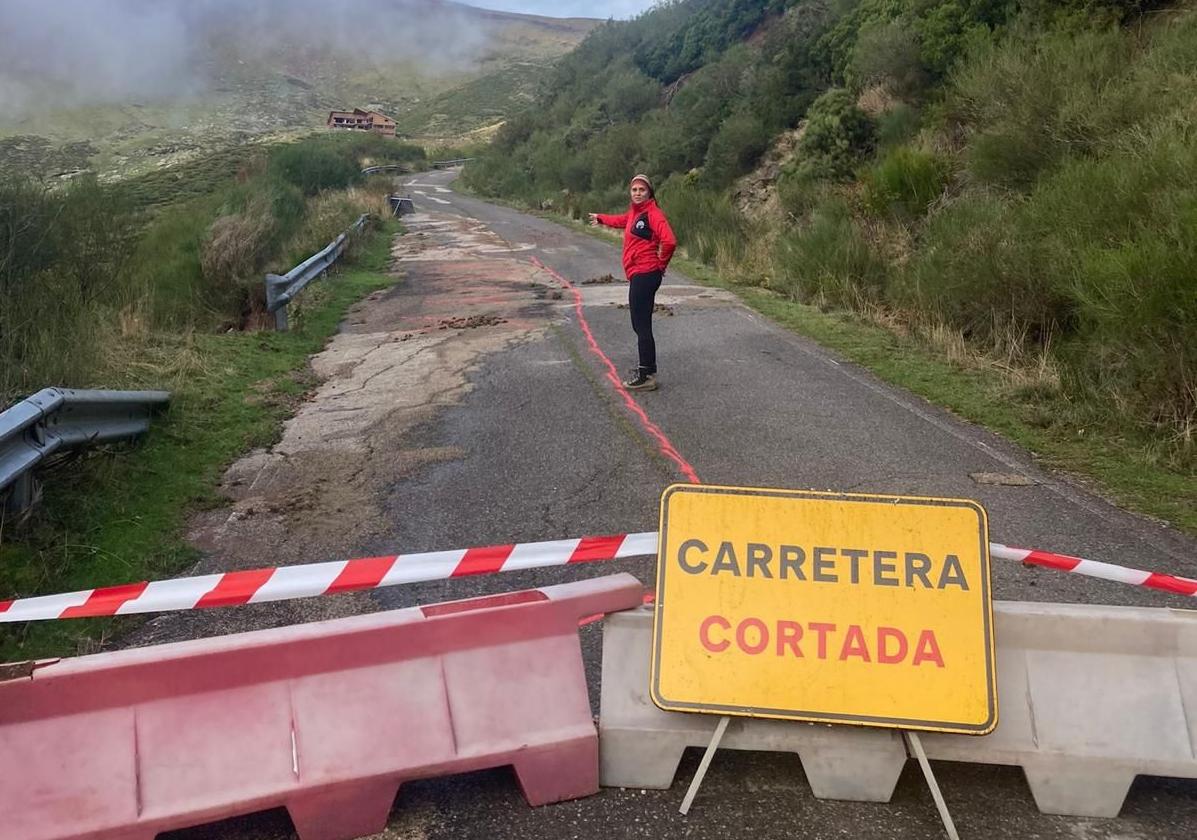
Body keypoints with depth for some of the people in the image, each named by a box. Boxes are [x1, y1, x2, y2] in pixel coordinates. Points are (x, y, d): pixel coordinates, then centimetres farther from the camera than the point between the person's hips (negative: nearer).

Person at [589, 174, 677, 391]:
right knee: (640, 324, 17)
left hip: (644, 276, -9)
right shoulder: (634, 212, 14)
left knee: (642, 326, -7)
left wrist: (661, 264, -10)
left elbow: (669, 241, -26)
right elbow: (623, 220, 38)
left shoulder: (653, 213, -14)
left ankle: (647, 376, -1)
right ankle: (647, 368, 28)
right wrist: (601, 218, 55)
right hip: (638, 275, 9)